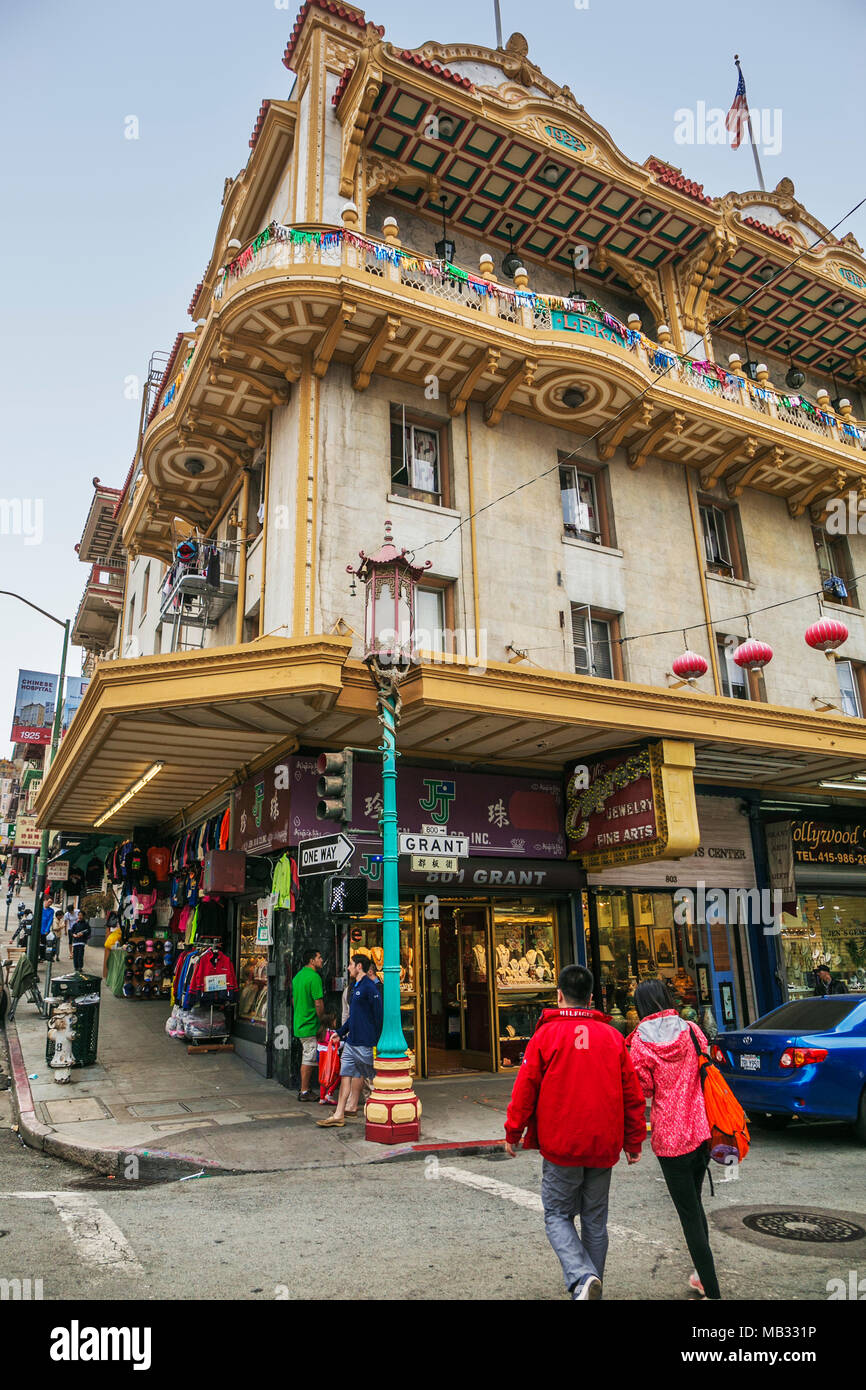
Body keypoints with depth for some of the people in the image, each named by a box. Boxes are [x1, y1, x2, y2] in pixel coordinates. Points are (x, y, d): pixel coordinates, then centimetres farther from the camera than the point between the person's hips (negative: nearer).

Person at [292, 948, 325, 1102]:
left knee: (307, 1058, 17)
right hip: (311, 1025, -9)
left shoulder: (298, 975, 12)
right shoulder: (314, 977, -18)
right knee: (309, 1059, -1)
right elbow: (318, 1004, -19)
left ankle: (304, 1089, 22)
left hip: (299, 1024, 9)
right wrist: (322, 1020, -7)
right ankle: (304, 1092, 5)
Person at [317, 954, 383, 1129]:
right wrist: (340, 1032, 24)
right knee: (346, 1074, 9)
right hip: (351, 1041, 9)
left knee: (375, 1078, 6)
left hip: (365, 1042, -9)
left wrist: (378, 1042, -17)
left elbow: (379, 1015, -17)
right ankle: (339, 1115, 14)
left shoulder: (370, 987, -16)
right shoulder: (356, 988, 14)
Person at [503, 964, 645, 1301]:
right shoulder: (612, 1036, 2)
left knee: (557, 1215, 9)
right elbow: (632, 1094, 5)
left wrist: (513, 1134, 4)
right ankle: (592, 1286, 22)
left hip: (560, 1146, -3)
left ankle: (581, 1276, -12)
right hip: (603, 1147, 4)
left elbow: (525, 1089, -8)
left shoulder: (546, 1034, -9)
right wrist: (634, 1141, 16)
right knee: (595, 1219, 17)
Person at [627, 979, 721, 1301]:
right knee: (694, 1201, 24)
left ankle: (712, 1289, 7)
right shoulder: (691, 1030, -2)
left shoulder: (640, 1040, -10)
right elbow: (709, 1071, 7)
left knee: (688, 1212, 6)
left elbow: (644, 1088, -7)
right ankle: (702, 1275, 34)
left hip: (670, 1136, -4)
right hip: (701, 1129, 5)